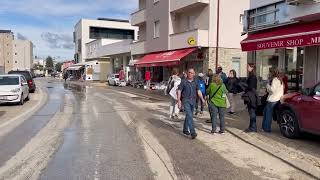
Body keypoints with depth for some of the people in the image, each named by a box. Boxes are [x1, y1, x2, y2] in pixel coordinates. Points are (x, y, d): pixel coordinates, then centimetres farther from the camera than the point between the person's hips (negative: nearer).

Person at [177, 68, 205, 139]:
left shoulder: (195, 82, 9)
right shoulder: (184, 82, -2)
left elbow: (198, 91, 7)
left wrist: (202, 99, -6)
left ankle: (185, 129, 30)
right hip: (186, 100, -5)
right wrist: (179, 101, -9)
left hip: (193, 100, 5)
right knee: (189, 115, -15)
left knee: (189, 116, 14)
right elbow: (179, 91, -2)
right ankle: (192, 132, -19)